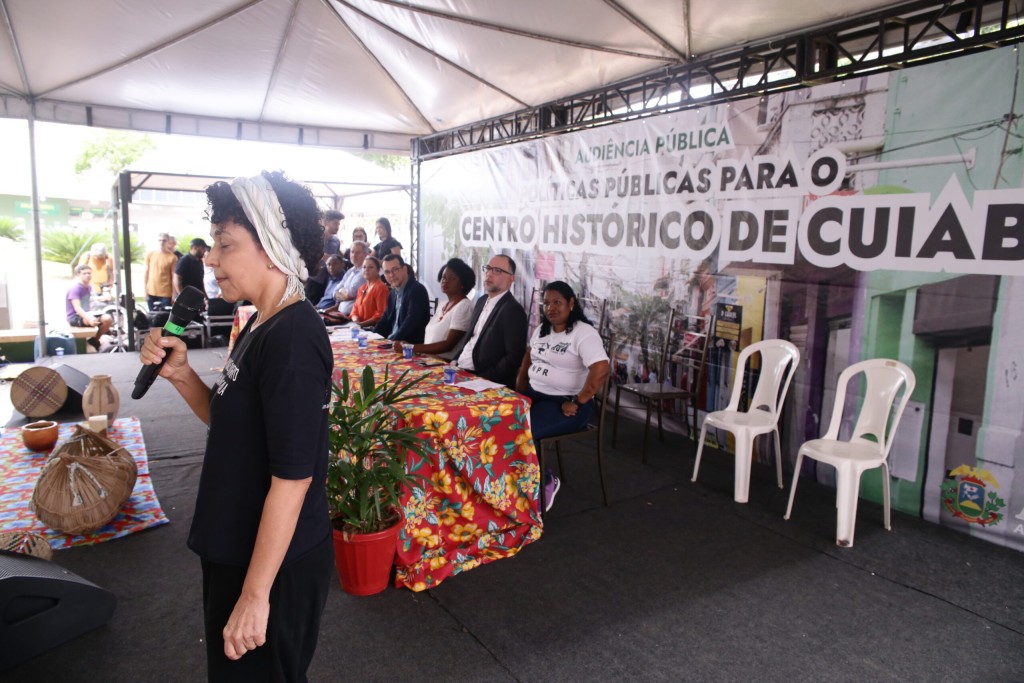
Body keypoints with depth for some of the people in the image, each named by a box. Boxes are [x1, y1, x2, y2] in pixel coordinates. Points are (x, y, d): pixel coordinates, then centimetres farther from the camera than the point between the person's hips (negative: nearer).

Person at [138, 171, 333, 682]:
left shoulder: (293, 338, -25)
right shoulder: (261, 326, 4)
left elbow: (292, 477, -26)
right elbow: (229, 420, 12)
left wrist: (255, 594, -21)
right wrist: (180, 373, -5)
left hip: (274, 562, -9)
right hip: (237, 548, 9)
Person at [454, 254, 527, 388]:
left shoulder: (513, 310, -15)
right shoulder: (482, 301, 12)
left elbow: (514, 357, -20)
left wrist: (483, 380, -21)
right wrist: (455, 361, 5)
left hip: (488, 382, -8)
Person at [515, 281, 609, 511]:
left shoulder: (584, 333, -15)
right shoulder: (541, 329, 12)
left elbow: (602, 370, -26)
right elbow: (529, 355, 26)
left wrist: (577, 404, -22)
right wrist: (519, 389, 13)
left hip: (564, 403, -8)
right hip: (534, 394, 8)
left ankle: (545, 482, -2)